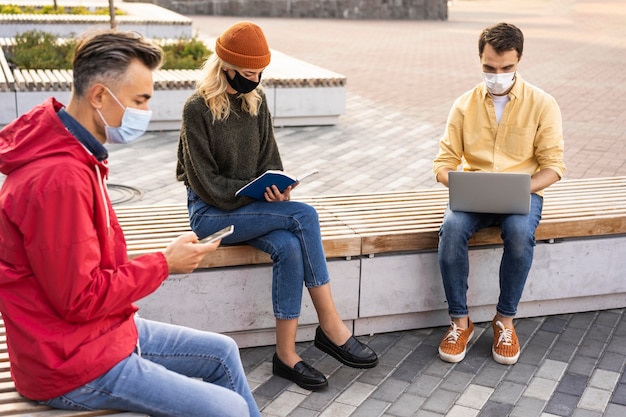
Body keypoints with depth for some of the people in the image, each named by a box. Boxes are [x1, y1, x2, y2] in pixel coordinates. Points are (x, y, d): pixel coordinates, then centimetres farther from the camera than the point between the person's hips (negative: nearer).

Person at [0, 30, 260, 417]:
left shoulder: (74, 154, 5)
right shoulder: (58, 179, -28)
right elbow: (80, 299, -25)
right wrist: (164, 263, -15)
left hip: (106, 328, 10)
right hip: (75, 367, -10)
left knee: (222, 352, 17)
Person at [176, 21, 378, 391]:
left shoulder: (256, 99, 7)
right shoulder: (198, 109, -11)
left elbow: (269, 158, 10)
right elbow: (208, 185, -13)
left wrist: (278, 189, -12)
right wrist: (261, 193, -19)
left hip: (250, 207, 5)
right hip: (211, 213, -5)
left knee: (289, 247, -28)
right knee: (304, 216, -26)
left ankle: (287, 354, -21)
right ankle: (330, 326, -18)